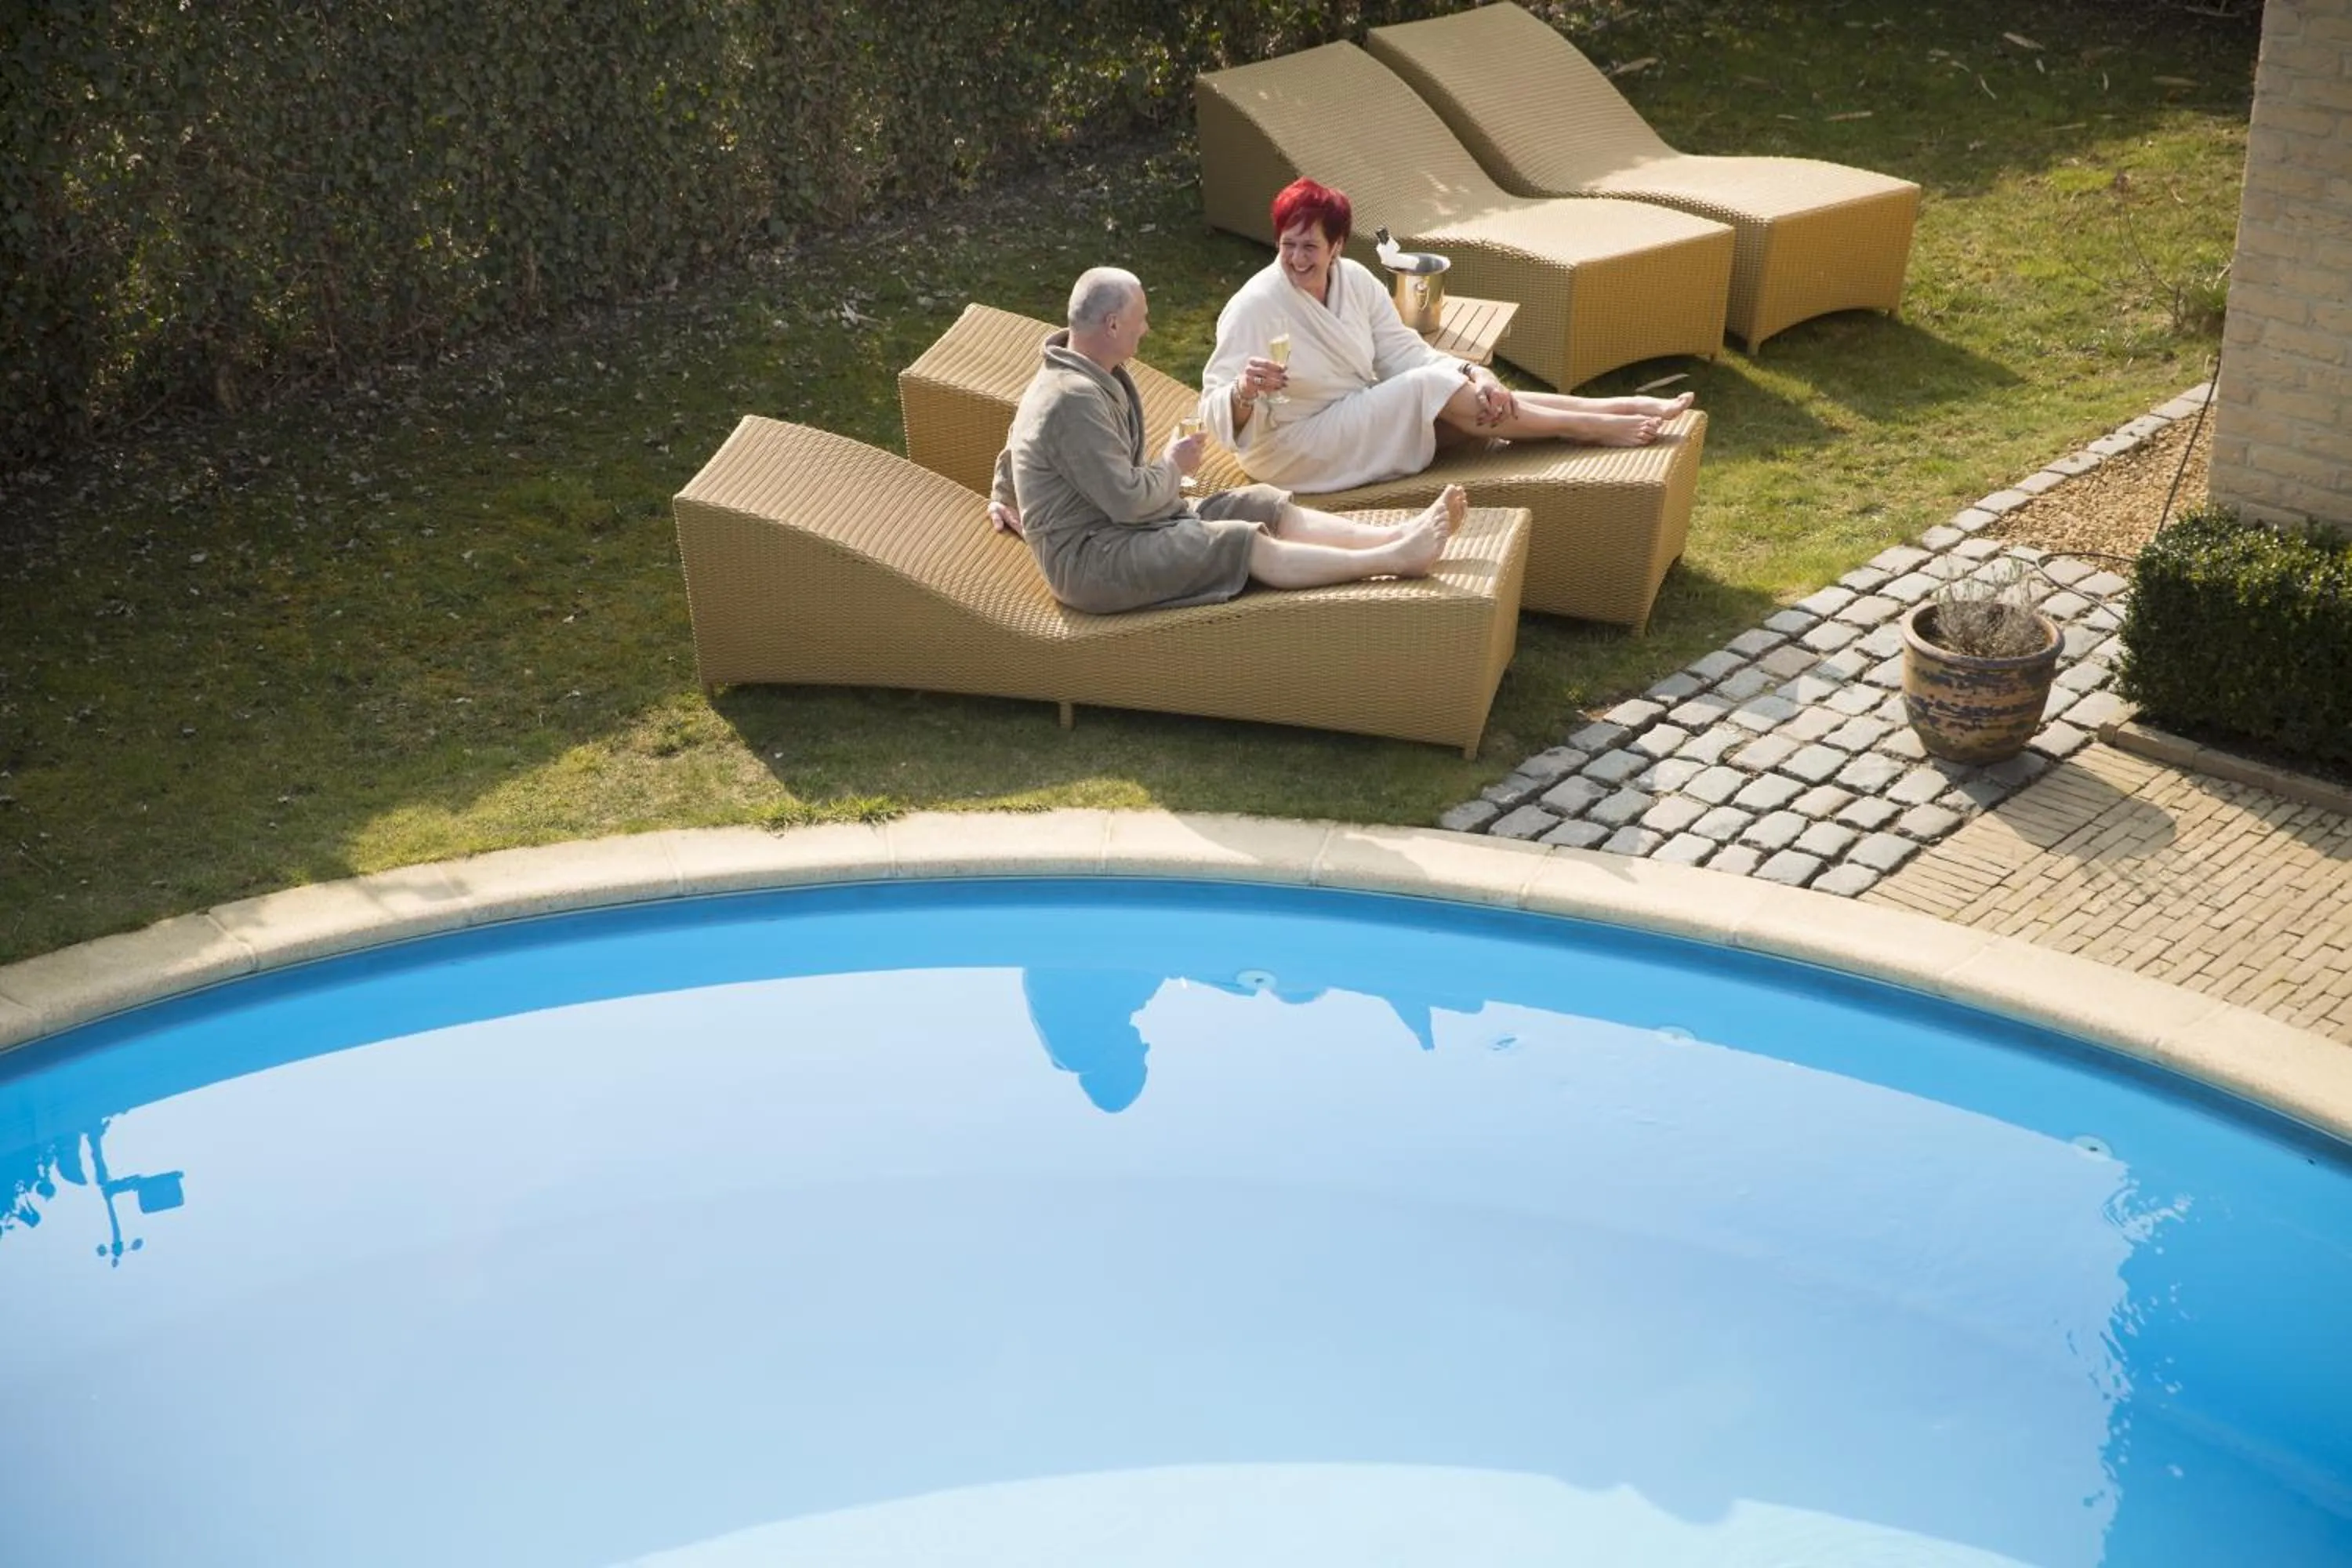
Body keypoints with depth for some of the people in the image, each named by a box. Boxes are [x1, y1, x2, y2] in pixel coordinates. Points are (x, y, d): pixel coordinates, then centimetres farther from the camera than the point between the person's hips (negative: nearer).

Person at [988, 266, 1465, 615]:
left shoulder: (1077, 373, 10)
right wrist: (1173, 466, -7)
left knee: (1264, 505, -1)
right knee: (1245, 544, -19)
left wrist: (1003, 498, 42)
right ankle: (1395, 559, -17)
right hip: (1091, 564, -11)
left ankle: (1395, 536, -7)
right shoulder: (1074, 399, -25)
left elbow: (1015, 445, 28)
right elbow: (1127, 500, -26)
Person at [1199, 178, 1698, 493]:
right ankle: (1594, 429, -15)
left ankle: (1623, 409, -8)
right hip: (1293, 449, -7)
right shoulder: (1254, 309, -22)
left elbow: (1404, 352, -2)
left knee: (1486, 398, -10)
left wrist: (1472, 373, -20)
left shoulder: (1354, 281, -2)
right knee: (1428, 387, -21)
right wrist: (1244, 391, -47)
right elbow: (1215, 412, -23)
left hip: (1358, 415, 7)